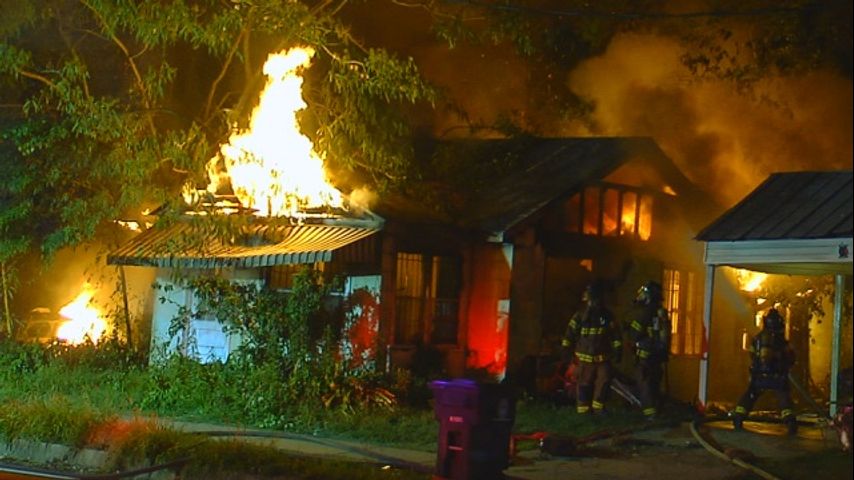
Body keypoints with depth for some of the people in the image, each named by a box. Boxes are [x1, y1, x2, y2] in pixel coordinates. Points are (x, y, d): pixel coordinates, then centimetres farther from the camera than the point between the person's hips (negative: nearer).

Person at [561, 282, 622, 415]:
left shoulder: (607, 315, 2)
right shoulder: (580, 315, -3)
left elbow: (615, 334, 6)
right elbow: (570, 333, 2)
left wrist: (618, 350, 2)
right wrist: (566, 350, 0)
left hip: (603, 357, 1)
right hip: (585, 357, -1)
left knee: (604, 381, -8)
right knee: (584, 384, 2)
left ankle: (598, 407, 6)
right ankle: (583, 410, 13)